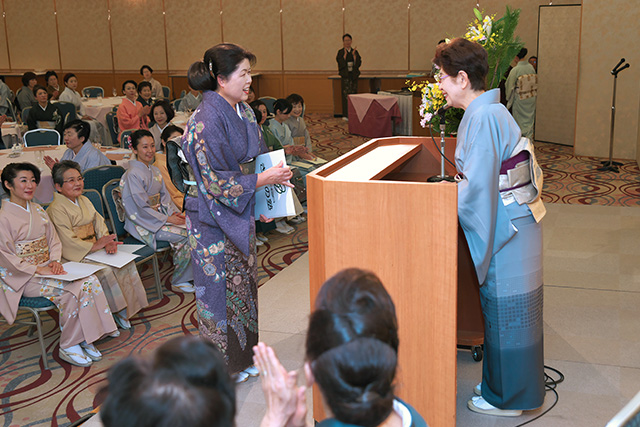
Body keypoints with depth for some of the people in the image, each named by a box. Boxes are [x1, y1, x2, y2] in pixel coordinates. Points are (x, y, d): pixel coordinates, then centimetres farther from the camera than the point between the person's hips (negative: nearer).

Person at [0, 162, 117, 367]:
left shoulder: (37, 210, 12)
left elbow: (53, 240, 14)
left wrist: (55, 261, -6)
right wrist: (39, 270, -17)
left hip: (47, 268, 7)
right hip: (22, 278, -6)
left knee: (90, 281, -19)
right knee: (70, 290, -29)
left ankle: (83, 339, -10)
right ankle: (68, 347, -12)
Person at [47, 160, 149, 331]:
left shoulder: (85, 201, 17)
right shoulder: (56, 209, -10)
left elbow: (99, 224, 10)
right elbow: (67, 242, -17)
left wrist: (108, 242, -10)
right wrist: (95, 245, -20)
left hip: (94, 249, 8)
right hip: (75, 257, -7)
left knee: (127, 262, -14)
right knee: (105, 270, -30)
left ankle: (123, 310, -9)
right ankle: (115, 310, -15)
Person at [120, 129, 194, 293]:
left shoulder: (154, 171, 12)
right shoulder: (133, 175, -15)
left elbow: (164, 196, 15)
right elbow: (142, 208, -18)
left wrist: (174, 213, -4)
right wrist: (167, 219, -17)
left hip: (160, 215, 8)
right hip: (143, 223, -8)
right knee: (186, 236, -22)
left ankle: (187, 275, -3)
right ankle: (178, 280, -5)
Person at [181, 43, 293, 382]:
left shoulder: (243, 112, 4)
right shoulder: (206, 122, -23)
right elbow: (214, 182, -23)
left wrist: (272, 176, 1)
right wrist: (261, 180, -20)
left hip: (241, 214, 9)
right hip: (214, 220, -9)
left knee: (243, 284, 18)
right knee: (220, 290, 4)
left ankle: (243, 357, 34)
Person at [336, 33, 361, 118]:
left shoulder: (355, 52, 9)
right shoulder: (341, 52, 1)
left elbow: (359, 63, 0)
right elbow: (340, 63, -11)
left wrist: (354, 55, -10)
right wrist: (345, 54, -16)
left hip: (354, 76, 4)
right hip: (345, 76, -3)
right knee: (346, 94, -8)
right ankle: (346, 115, -5)